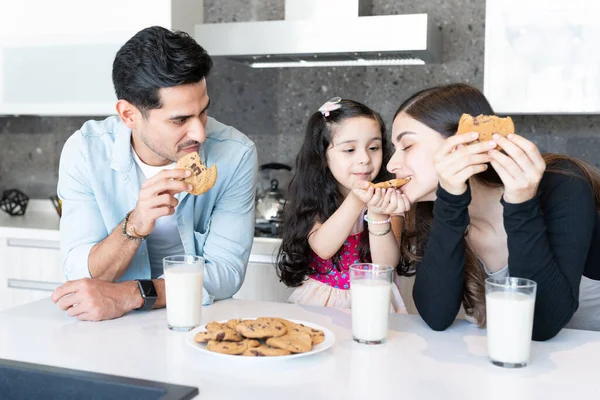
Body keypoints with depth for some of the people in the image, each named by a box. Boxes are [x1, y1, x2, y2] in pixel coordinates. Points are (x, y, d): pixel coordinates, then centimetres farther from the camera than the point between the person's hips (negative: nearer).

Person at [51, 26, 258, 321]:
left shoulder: (235, 155, -14)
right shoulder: (84, 151, -11)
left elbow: (225, 271, -15)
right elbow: (80, 275, -13)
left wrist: (130, 295, -26)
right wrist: (135, 226, -31)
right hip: (113, 328, 1)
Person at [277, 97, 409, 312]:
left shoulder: (387, 198, -3)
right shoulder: (313, 198, -1)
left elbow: (387, 265, -10)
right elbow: (323, 248, -17)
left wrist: (378, 215, -25)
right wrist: (356, 201, -27)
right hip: (319, 301, 1)